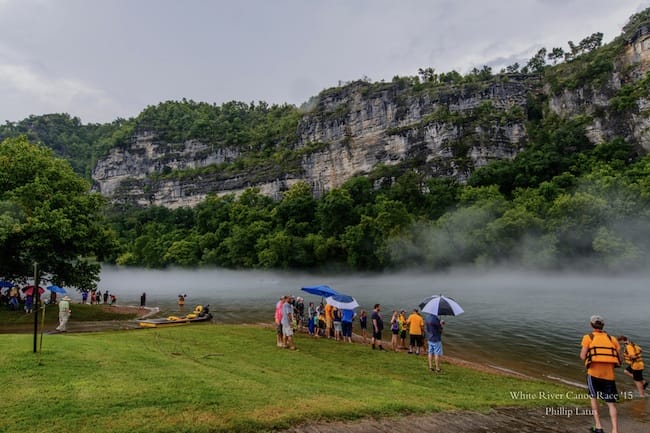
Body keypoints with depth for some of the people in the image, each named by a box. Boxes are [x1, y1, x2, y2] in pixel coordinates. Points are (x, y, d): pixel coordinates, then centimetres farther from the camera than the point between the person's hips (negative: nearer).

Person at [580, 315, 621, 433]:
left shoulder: (588, 338, 3)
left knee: (593, 397, 16)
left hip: (594, 373, -2)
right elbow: (619, 360, 10)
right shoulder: (612, 339, 13)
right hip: (609, 375, 2)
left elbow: (583, 357, -3)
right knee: (611, 404, 6)